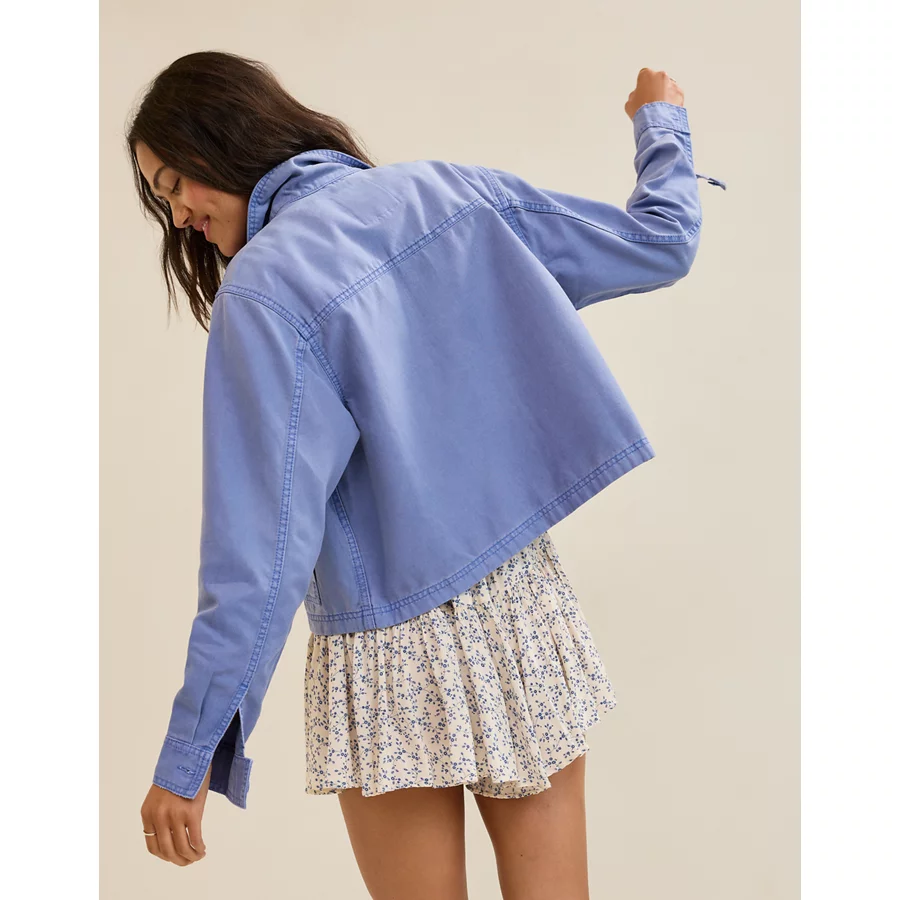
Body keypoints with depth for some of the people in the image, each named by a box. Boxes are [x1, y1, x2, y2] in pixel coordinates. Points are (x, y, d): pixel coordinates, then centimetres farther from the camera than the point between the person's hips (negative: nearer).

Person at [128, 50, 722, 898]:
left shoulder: (260, 290, -15)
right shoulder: (454, 191, 1)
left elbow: (262, 548, -19)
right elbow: (660, 241, 10)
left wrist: (187, 755, -13)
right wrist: (662, 126, 31)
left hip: (394, 656, -5)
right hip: (529, 607, 5)